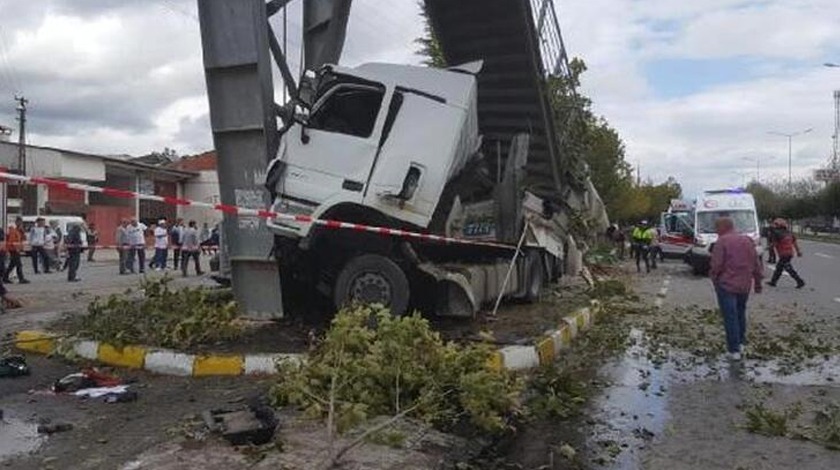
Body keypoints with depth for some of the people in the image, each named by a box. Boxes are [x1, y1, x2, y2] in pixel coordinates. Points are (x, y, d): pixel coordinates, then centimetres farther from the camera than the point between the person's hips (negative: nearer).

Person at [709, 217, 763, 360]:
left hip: (726, 285, -6)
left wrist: (714, 278, 2)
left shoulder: (722, 242, -12)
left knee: (730, 317, -1)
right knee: (741, 313, 22)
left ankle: (734, 350, 2)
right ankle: (741, 343, 30)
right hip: (745, 285, 6)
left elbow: (716, 265, -15)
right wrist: (758, 283, 19)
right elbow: (757, 264, 12)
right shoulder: (748, 241, 9)